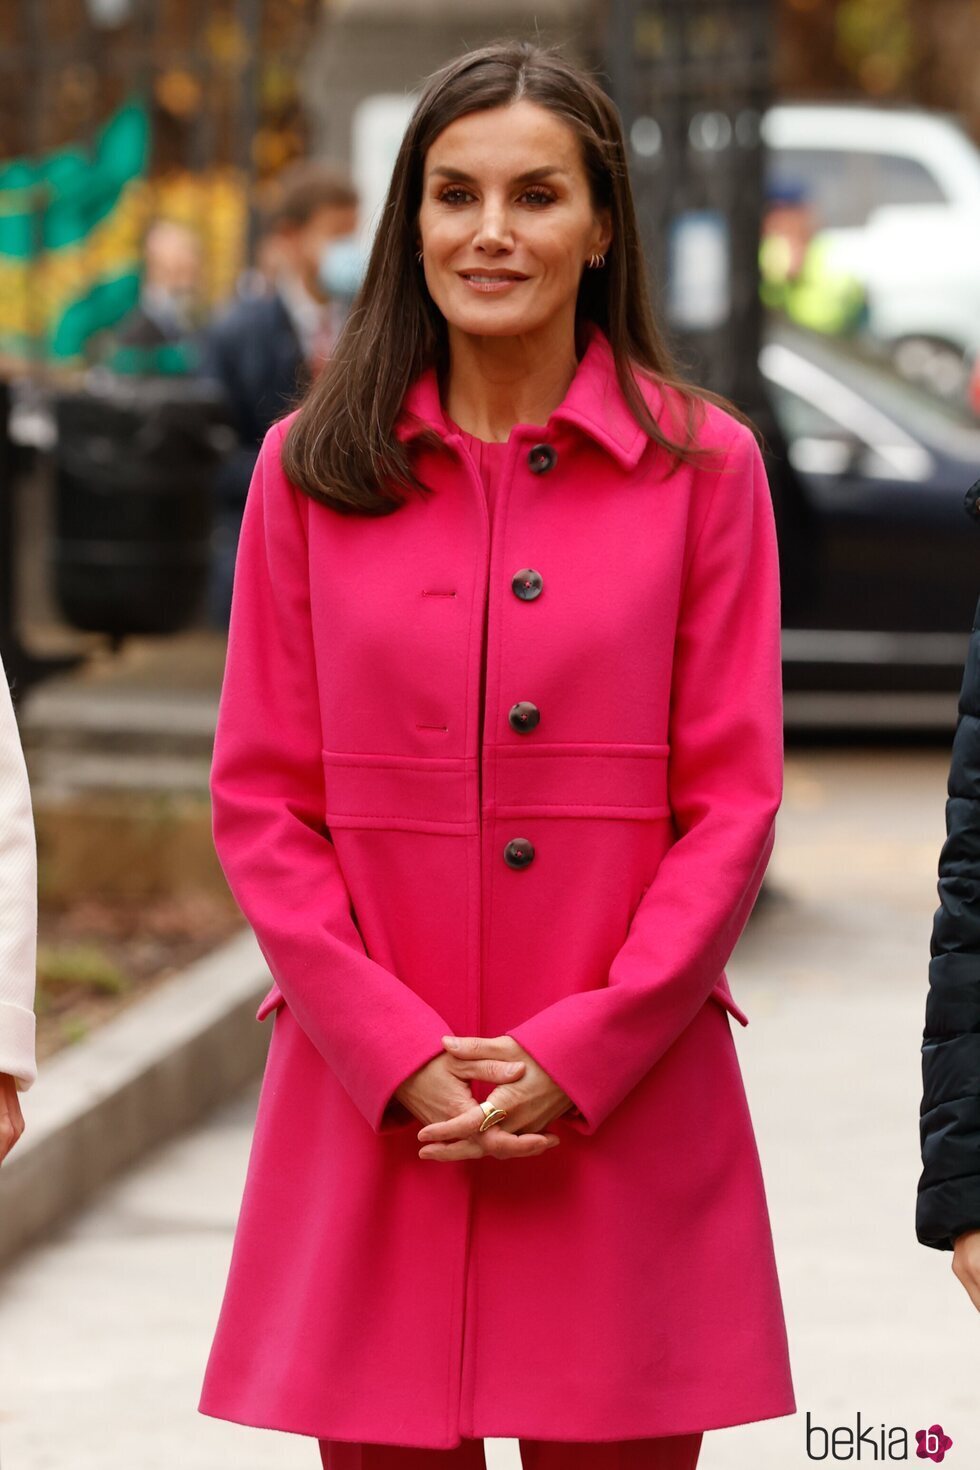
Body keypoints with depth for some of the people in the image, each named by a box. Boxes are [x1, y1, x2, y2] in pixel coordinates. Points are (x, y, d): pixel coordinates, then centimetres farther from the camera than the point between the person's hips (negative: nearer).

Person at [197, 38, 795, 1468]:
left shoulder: (701, 465, 3)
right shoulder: (312, 469, 6)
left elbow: (732, 804, 0)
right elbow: (261, 802, 4)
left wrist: (575, 1056, -10)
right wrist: (404, 1057, -8)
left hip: (621, 1110, -1)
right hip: (370, 1118, 1)